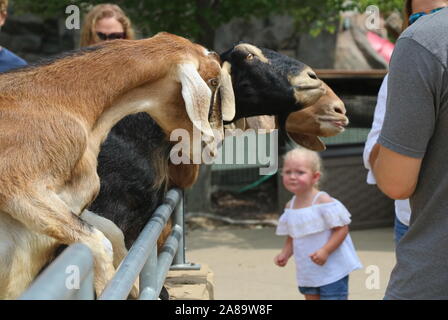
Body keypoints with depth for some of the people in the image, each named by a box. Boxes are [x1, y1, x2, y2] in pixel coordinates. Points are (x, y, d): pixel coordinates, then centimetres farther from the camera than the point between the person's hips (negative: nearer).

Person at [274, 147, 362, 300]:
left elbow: (342, 229, -17)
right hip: (307, 272, 7)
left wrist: (325, 250, -27)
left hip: (332, 270, -7)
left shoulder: (323, 202, -16)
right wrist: (285, 254, -3)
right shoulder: (290, 207, 5)